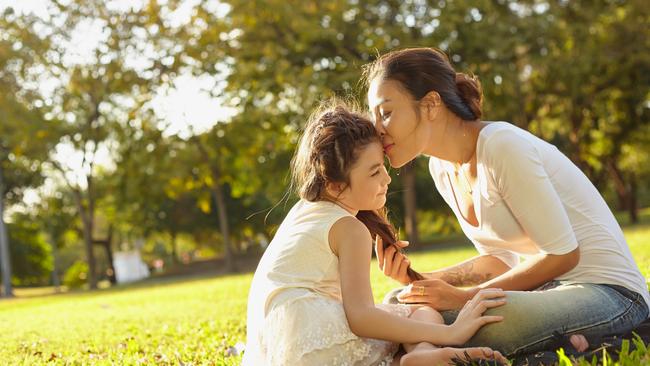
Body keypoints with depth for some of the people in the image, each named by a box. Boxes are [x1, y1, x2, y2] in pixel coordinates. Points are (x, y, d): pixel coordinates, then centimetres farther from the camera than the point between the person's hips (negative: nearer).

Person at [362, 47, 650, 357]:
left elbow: (562, 254, -19)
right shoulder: (441, 168, 5)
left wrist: (464, 296, -18)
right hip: (549, 286, 9)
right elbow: (499, 260, 9)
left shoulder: (502, 147, -21)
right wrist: (419, 280, -6)